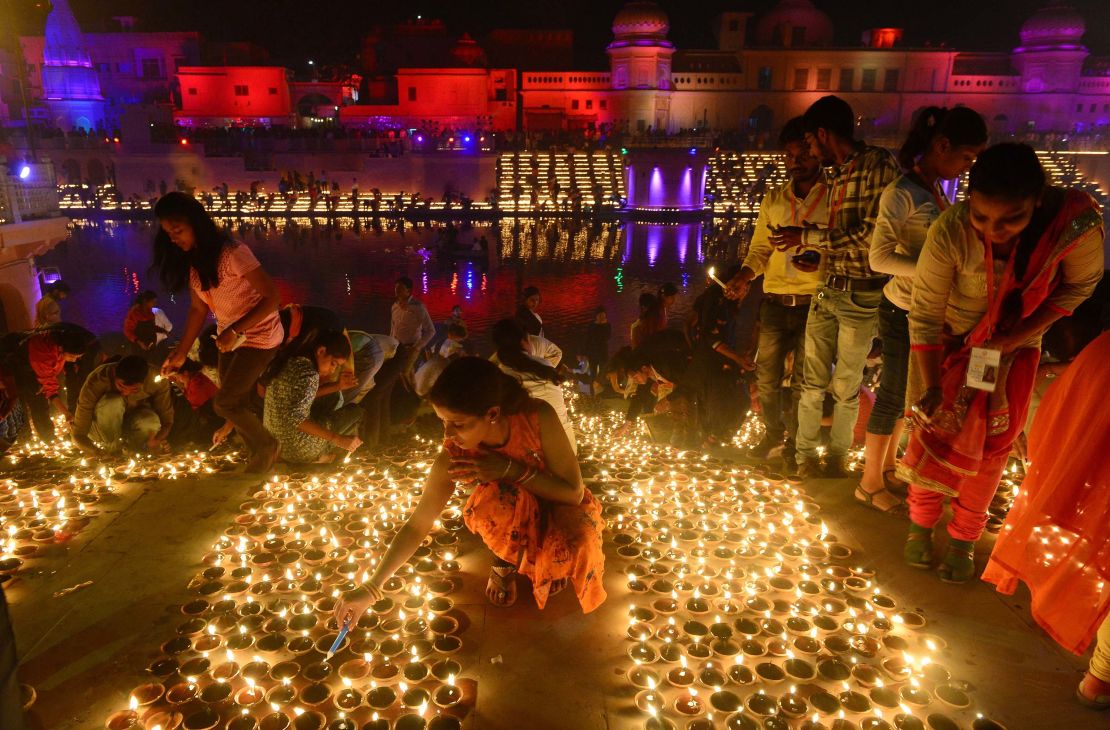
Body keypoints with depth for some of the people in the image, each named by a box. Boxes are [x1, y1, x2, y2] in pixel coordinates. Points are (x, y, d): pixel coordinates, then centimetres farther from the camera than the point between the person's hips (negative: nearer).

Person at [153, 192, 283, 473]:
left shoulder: (232, 253, -24)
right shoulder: (191, 260, 1)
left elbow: (272, 297, -23)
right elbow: (198, 308, 7)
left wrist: (235, 331, -26)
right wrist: (180, 353, 5)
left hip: (259, 336, -8)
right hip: (230, 339, 8)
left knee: (224, 404, -10)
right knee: (237, 405, 10)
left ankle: (267, 446, 13)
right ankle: (259, 455, 27)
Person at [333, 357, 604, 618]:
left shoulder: (538, 417, -31)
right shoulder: (452, 458, -26)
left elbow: (574, 493, -24)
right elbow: (417, 526, -16)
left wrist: (511, 469, -35)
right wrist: (370, 589, -19)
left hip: (557, 503, 0)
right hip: (509, 516, 0)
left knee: (580, 539, -36)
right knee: (494, 496, -36)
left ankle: (549, 561, 3)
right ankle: (504, 562, -3)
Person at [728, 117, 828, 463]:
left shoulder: (833, 199, 1)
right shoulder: (773, 200, 12)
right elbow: (760, 248, 12)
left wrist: (820, 262, -19)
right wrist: (745, 275, -7)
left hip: (813, 302, -3)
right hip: (775, 300, 3)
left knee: (803, 381, 5)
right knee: (766, 375, 10)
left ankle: (795, 442, 21)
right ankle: (773, 432, 31)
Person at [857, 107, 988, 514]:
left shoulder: (936, 190, 7)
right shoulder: (902, 194, -18)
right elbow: (879, 258, -23)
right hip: (904, 312, -8)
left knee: (905, 393, 19)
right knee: (893, 396, 4)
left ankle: (887, 468, 37)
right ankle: (870, 484, 21)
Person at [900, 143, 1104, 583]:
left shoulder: (1077, 223, -30)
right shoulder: (950, 233, -33)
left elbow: (1079, 285, -10)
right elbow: (925, 315, -24)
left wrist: (1019, 335, -19)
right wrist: (931, 385, -28)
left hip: (1015, 346, 2)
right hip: (949, 342, -1)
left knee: (992, 443, 7)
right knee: (934, 429, 3)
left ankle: (964, 539, 25)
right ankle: (921, 523, 25)